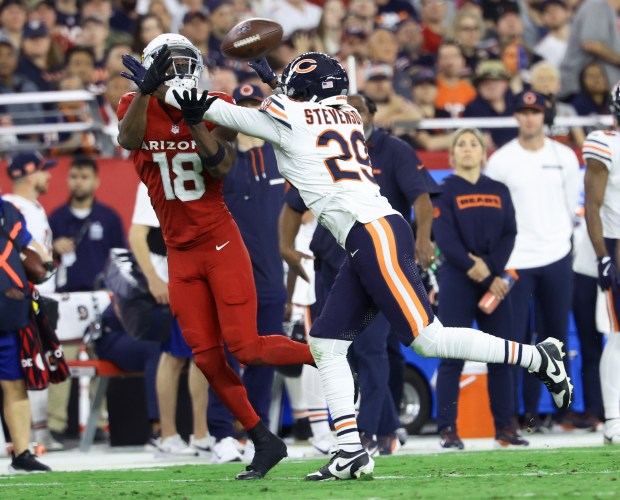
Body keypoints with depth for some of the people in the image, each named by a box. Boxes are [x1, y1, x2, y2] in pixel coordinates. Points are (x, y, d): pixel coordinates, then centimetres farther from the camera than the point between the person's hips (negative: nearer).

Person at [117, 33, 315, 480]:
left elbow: (222, 166, -18)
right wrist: (147, 88, -37)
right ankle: (264, 441, 12)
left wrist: (196, 122, -30)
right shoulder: (137, 108, -1)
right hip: (181, 254, 3)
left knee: (245, 348, -12)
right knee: (208, 358, 1)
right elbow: (129, 139, -24)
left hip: (221, 243, -3)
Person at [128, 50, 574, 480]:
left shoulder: (286, 120, -1)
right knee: (326, 343, 7)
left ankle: (538, 358, -7)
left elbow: (213, 109, 6)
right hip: (367, 244, 9)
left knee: (428, 339, -11)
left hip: (375, 235, -9)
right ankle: (351, 451, 0)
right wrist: (271, 78, 55)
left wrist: (155, 87, 17)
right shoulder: (346, 115, 19)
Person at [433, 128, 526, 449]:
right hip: (457, 281, -4)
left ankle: (505, 427, 6)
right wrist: (476, 271, -16)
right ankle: (447, 429, -5)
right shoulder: (445, 192, 2)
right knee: (453, 355, -6)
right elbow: (446, 239, -9)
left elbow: (509, 234, 3)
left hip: (495, 279, 4)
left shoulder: (499, 192, 13)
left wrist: (491, 268, -13)